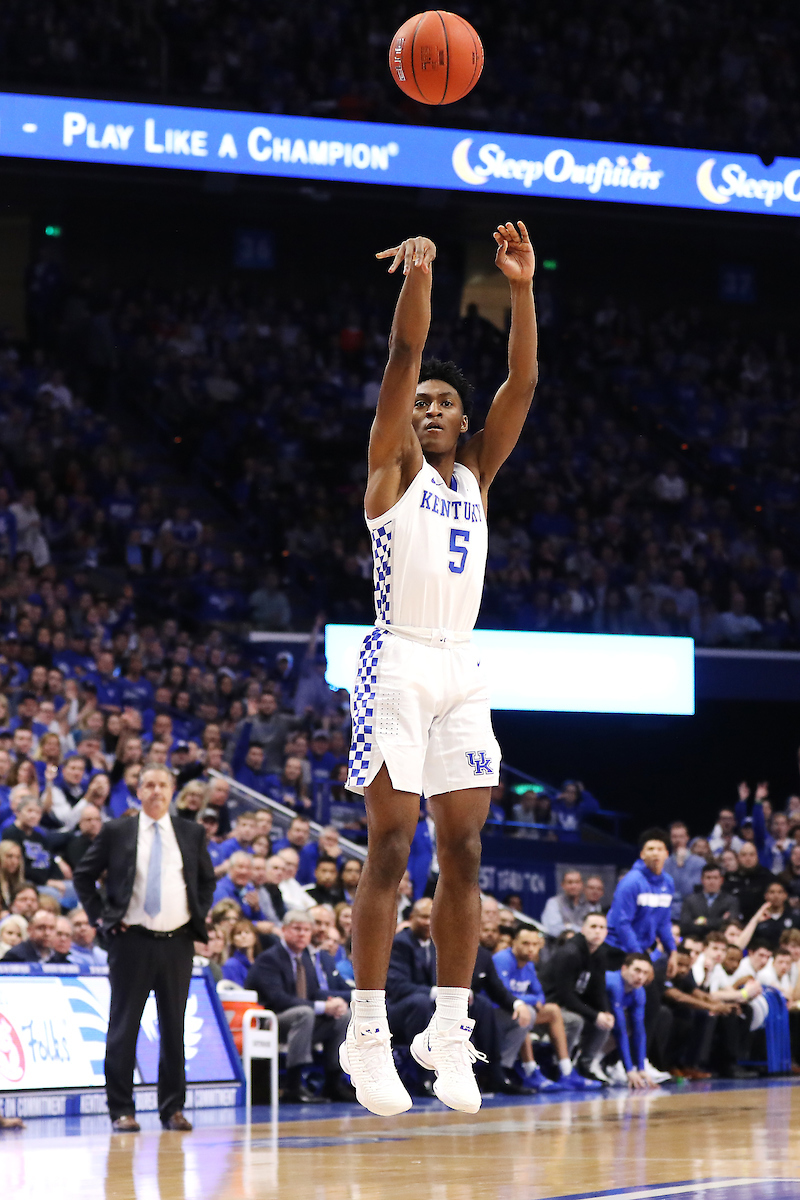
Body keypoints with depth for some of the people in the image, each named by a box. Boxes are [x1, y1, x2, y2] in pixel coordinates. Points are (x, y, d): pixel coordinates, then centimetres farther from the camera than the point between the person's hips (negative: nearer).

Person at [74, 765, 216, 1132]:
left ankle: (173, 1108, 12)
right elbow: (83, 875, 8)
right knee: (123, 1026, -2)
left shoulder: (192, 834, 9)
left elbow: (207, 880, 21)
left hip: (177, 942, 2)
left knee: (174, 1028, 5)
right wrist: (100, 916, 0)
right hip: (132, 940, -2)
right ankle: (121, 1109, 3)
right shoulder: (116, 832, 2)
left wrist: (199, 915, 8)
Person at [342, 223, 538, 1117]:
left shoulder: (476, 475, 17)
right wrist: (419, 271, -21)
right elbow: (404, 357, -8)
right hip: (399, 664, -5)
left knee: (463, 851, 2)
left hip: (461, 671, 5)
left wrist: (522, 289, -3)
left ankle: (449, 1029, 6)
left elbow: (522, 384, 7)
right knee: (391, 848, -8)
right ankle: (367, 1034, -7)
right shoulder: (393, 465, 6)